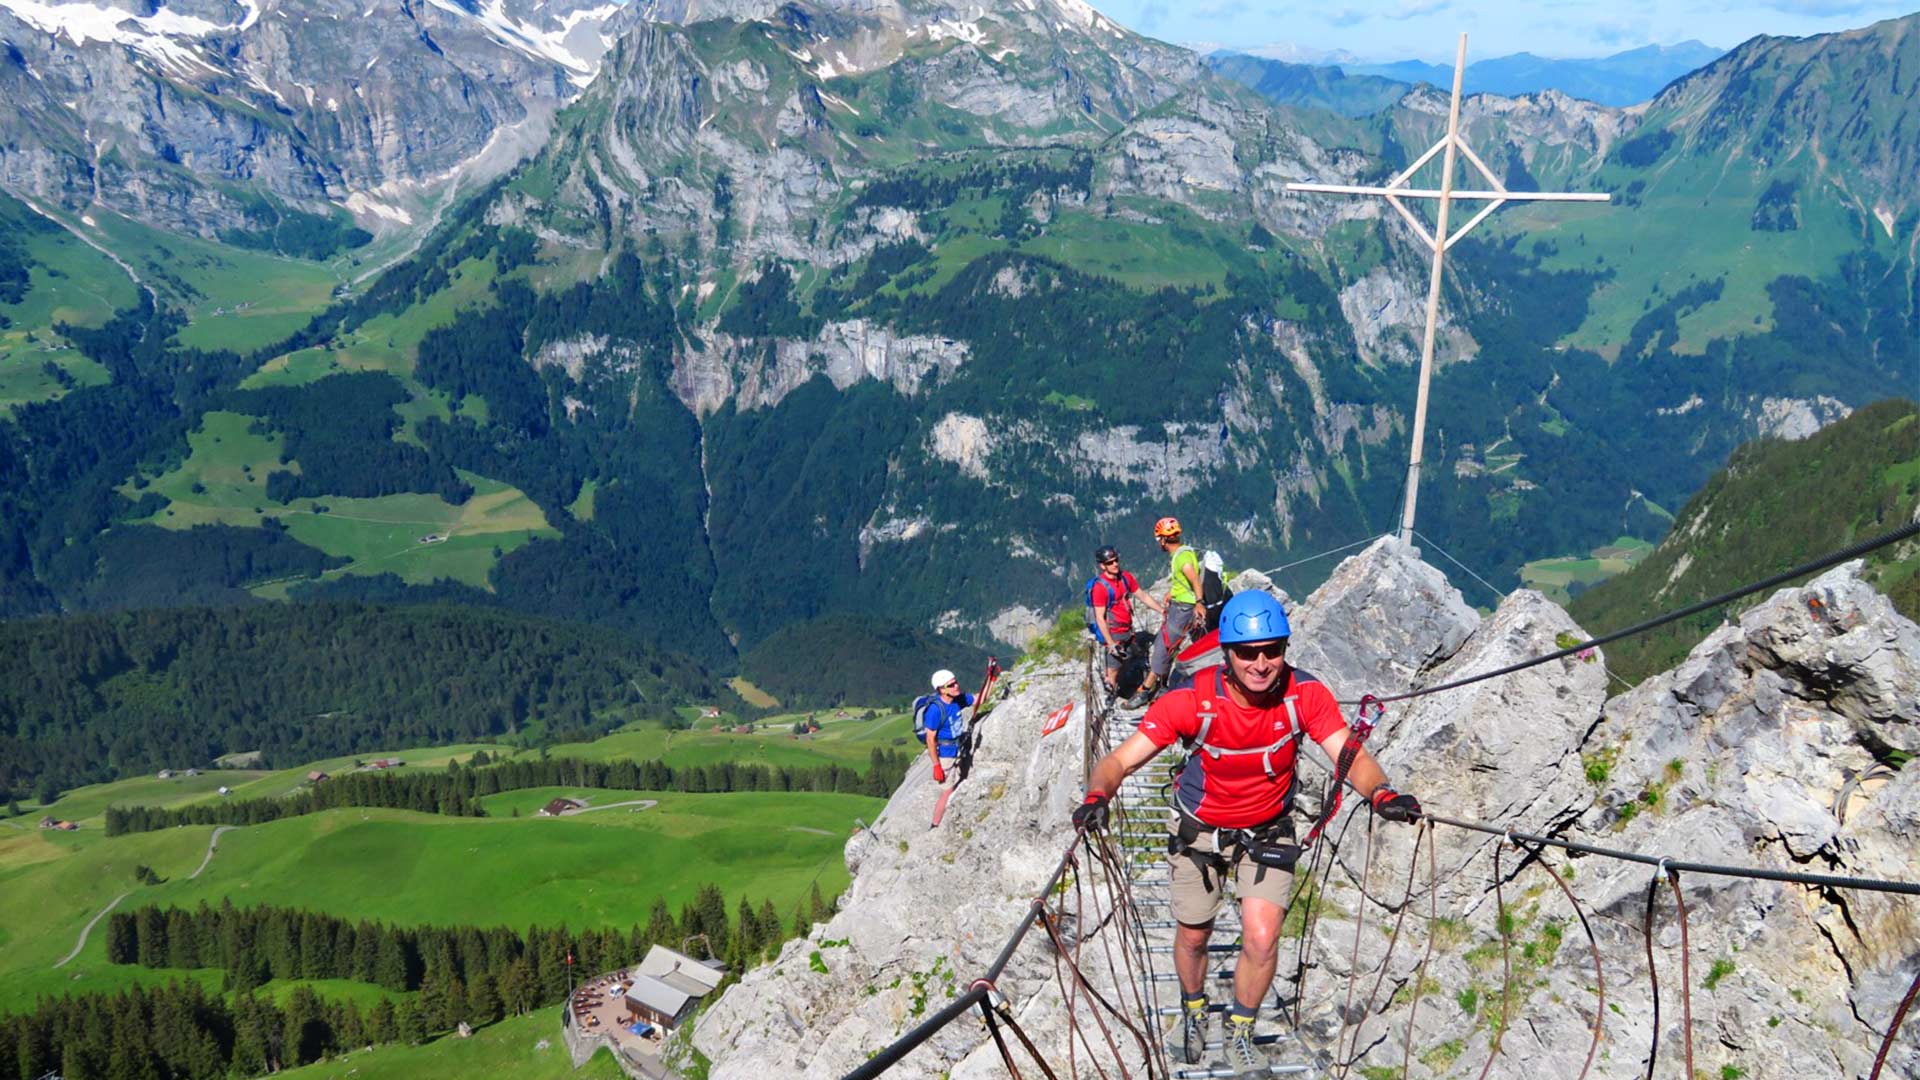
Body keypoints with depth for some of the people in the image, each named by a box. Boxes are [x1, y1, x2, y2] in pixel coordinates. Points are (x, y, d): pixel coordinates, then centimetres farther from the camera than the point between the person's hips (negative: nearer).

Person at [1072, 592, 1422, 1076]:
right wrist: (1097, 797, -51)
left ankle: (1241, 1034, 23)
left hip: (1268, 831, 1)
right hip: (1199, 830, -1)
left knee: (1262, 940, -7)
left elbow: (1350, 755, -29)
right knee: (1193, 936, 15)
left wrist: (1381, 794, -50)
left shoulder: (1304, 694, -25)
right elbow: (1120, 760, -30)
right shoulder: (1193, 700, -31)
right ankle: (1193, 1012, 49)